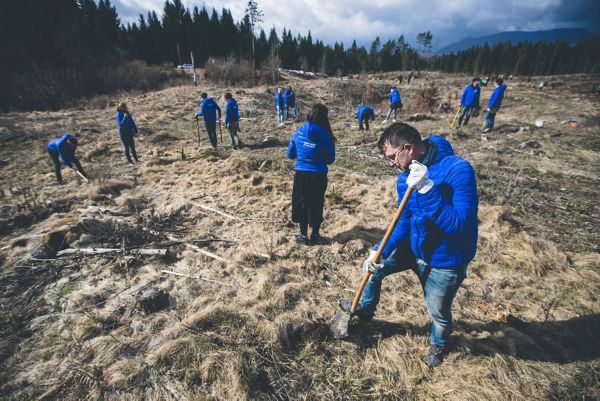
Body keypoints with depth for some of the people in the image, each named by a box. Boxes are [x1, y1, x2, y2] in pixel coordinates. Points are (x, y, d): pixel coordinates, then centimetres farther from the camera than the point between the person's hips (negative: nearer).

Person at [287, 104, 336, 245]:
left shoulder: (299, 132, -2)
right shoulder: (325, 135, -8)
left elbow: (290, 154, 5)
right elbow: (330, 159, -2)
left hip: (301, 174, 2)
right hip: (319, 175, -1)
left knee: (301, 203, 15)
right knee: (316, 204, 14)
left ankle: (304, 236, 23)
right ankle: (315, 235, 24)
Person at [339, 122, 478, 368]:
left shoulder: (458, 170, -28)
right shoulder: (405, 178, -8)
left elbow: (458, 224, -33)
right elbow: (403, 222, -3)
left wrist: (427, 189, -42)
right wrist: (379, 251, -13)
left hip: (445, 260, -5)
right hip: (414, 247, 6)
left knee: (438, 312, 14)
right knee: (374, 267, 14)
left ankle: (439, 344, 52)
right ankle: (364, 310, 44)